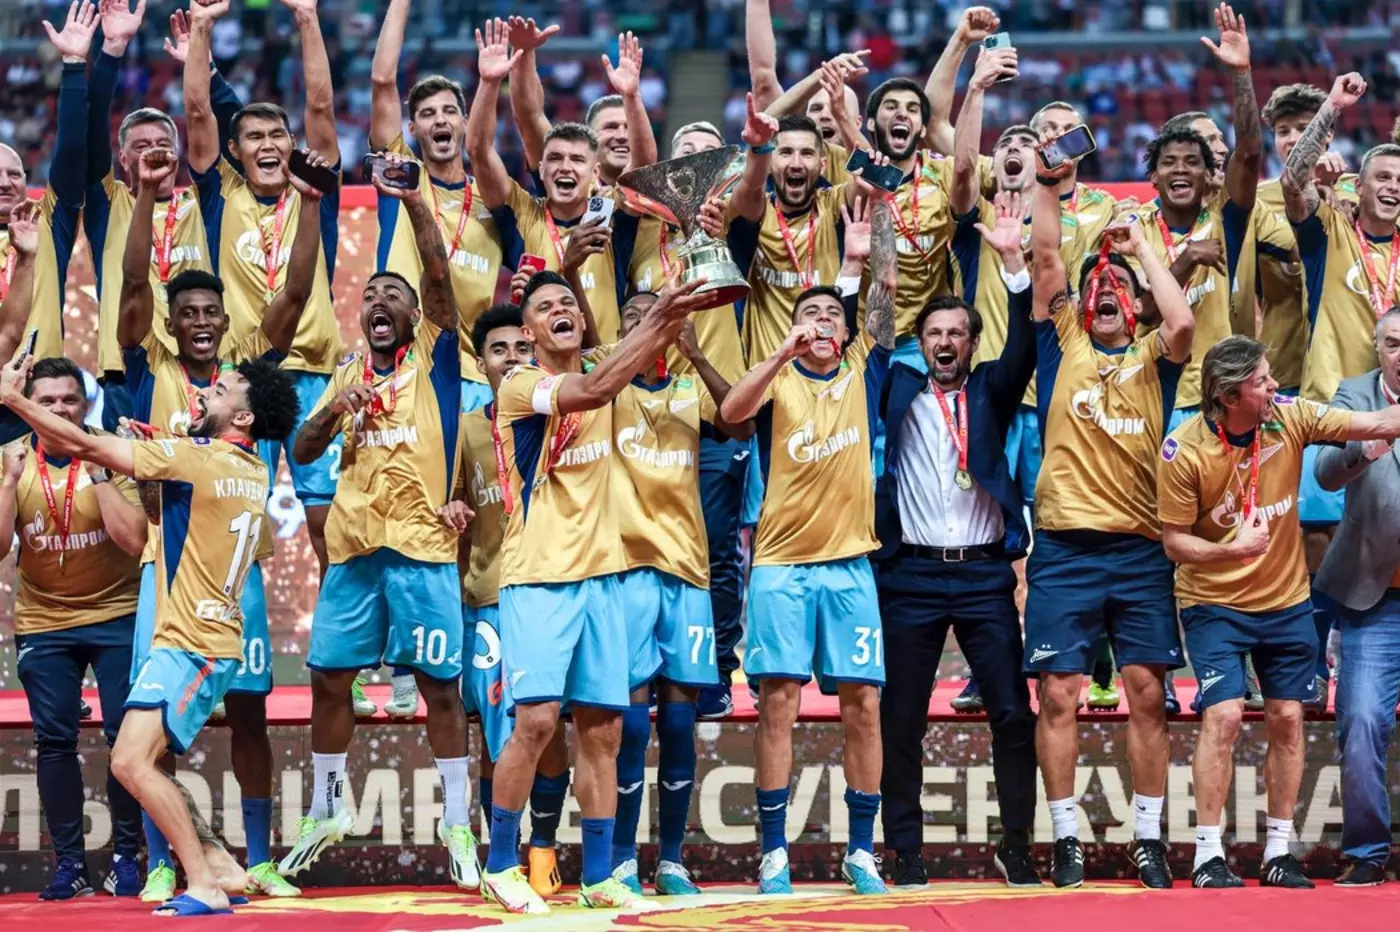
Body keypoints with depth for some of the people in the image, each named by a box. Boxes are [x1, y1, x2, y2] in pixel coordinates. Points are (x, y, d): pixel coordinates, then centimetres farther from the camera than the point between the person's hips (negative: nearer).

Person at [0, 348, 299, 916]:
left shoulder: (198, 458, -14)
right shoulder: (251, 472, 13)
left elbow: (86, 446, -11)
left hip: (190, 644, -10)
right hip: (207, 640, 10)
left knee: (132, 762, -17)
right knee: (137, 764, 12)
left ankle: (205, 884, -16)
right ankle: (220, 867, 12)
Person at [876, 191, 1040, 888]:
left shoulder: (990, 392, 10)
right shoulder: (898, 392, 11)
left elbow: (1022, 347, -5)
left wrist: (1012, 262, -17)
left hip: (984, 574, 0)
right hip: (910, 575, 0)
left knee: (1013, 713, -3)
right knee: (901, 721, 0)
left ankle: (1016, 847, 7)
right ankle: (905, 854, 7)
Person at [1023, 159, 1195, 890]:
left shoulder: (1152, 356, 10)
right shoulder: (1063, 343, 10)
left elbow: (1182, 322, -12)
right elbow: (1045, 260, 0)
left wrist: (1142, 246, -3)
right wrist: (1048, 184, -5)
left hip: (1140, 549, 1)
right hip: (1066, 547, -1)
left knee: (1147, 691, 2)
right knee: (1058, 693, -2)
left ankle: (1148, 839, 8)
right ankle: (1065, 839, 4)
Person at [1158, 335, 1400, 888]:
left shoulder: (1290, 418, -10)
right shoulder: (1184, 452, -19)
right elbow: (1175, 541, -12)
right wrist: (1231, 550, -27)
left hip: (1287, 601, 4)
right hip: (1215, 604, -4)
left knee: (1287, 718, 6)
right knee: (1224, 715, -13)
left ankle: (1279, 852, 15)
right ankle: (1208, 856, -6)